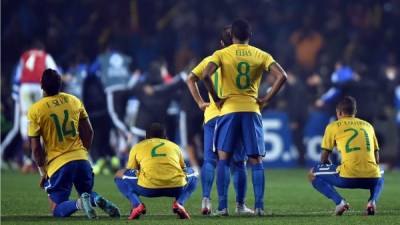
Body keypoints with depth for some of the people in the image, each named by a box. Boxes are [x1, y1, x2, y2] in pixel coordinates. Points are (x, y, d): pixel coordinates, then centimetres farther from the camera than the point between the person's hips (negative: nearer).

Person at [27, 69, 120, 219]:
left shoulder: (35, 110, -8)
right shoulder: (74, 101, 4)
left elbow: (35, 147, -5)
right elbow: (89, 132, 11)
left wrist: (43, 171, 6)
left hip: (58, 164, -4)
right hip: (81, 159, 4)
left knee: (57, 210, 7)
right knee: (87, 193, 27)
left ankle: (79, 203, -26)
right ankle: (97, 200, -10)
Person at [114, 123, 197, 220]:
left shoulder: (137, 147, 25)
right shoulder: (174, 146, 30)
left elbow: (130, 174, 33)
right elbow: (183, 169, 44)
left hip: (149, 187, -1)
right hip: (176, 187, 1)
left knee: (120, 175, 26)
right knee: (191, 174, 36)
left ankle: (136, 205, 1)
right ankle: (179, 203, 8)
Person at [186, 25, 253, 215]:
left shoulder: (210, 60, 9)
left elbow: (191, 79, 5)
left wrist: (200, 103, 4)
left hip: (212, 115, 2)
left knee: (209, 161, 4)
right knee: (239, 162, 6)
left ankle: (206, 198, -13)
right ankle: (240, 205, 8)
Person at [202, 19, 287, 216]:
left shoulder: (221, 54, 0)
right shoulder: (261, 56, 5)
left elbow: (206, 75, -16)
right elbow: (281, 76, -7)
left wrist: (216, 99, -5)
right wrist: (266, 99, 0)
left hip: (229, 110, -1)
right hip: (252, 111, 1)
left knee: (223, 159, 5)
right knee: (256, 161, 6)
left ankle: (222, 206, -2)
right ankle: (259, 206, -1)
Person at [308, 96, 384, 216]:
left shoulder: (333, 126, 12)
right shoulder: (368, 125, 22)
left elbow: (324, 159, 14)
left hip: (348, 177, -4)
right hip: (372, 177, 4)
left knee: (314, 174, 19)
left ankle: (339, 201, -4)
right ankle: (372, 200, 7)